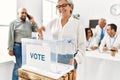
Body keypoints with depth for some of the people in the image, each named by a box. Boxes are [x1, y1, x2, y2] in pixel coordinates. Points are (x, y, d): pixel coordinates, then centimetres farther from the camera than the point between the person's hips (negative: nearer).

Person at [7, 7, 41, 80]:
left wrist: (33, 22, 2)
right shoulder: (13, 23, 1)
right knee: (18, 66, 1)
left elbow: (36, 30, 10)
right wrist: (10, 49, -8)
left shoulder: (29, 23, 13)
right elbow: (11, 37, -4)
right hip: (18, 47, -4)